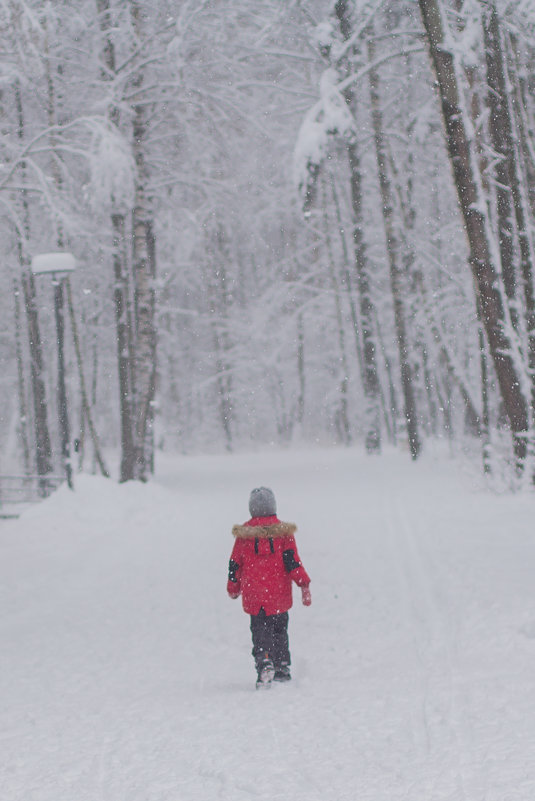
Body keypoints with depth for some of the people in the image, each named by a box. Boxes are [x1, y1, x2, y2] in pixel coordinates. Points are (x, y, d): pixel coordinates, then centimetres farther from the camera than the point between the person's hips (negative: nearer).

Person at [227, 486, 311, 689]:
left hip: (253, 595, -1)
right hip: (279, 595, 1)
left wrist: (233, 588, 20)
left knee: (260, 630, 0)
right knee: (279, 630, 17)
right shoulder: (283, 531, -1)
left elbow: (235, 564, 6)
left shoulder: (244, 533, 0)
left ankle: (264, 660, -25)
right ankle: (283, 669, 20)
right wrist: (304, 585, -3)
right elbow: (292, 560, -7)